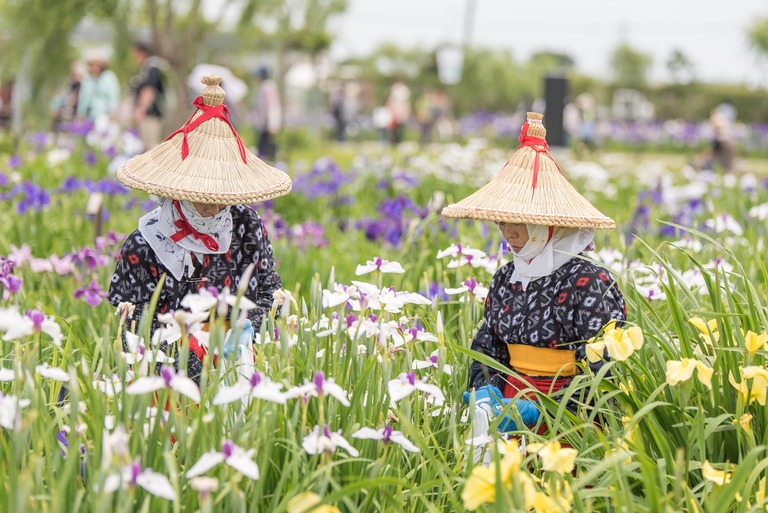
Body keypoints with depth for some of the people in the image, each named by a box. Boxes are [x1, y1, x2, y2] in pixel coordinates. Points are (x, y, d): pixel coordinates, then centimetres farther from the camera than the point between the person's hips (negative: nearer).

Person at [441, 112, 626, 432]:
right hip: (509, 403, 6)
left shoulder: (587, 283, -8)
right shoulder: (506, 279, 13)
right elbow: (486, 347, 21)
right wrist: (487, 390, -1)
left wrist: (538, 412, -20)